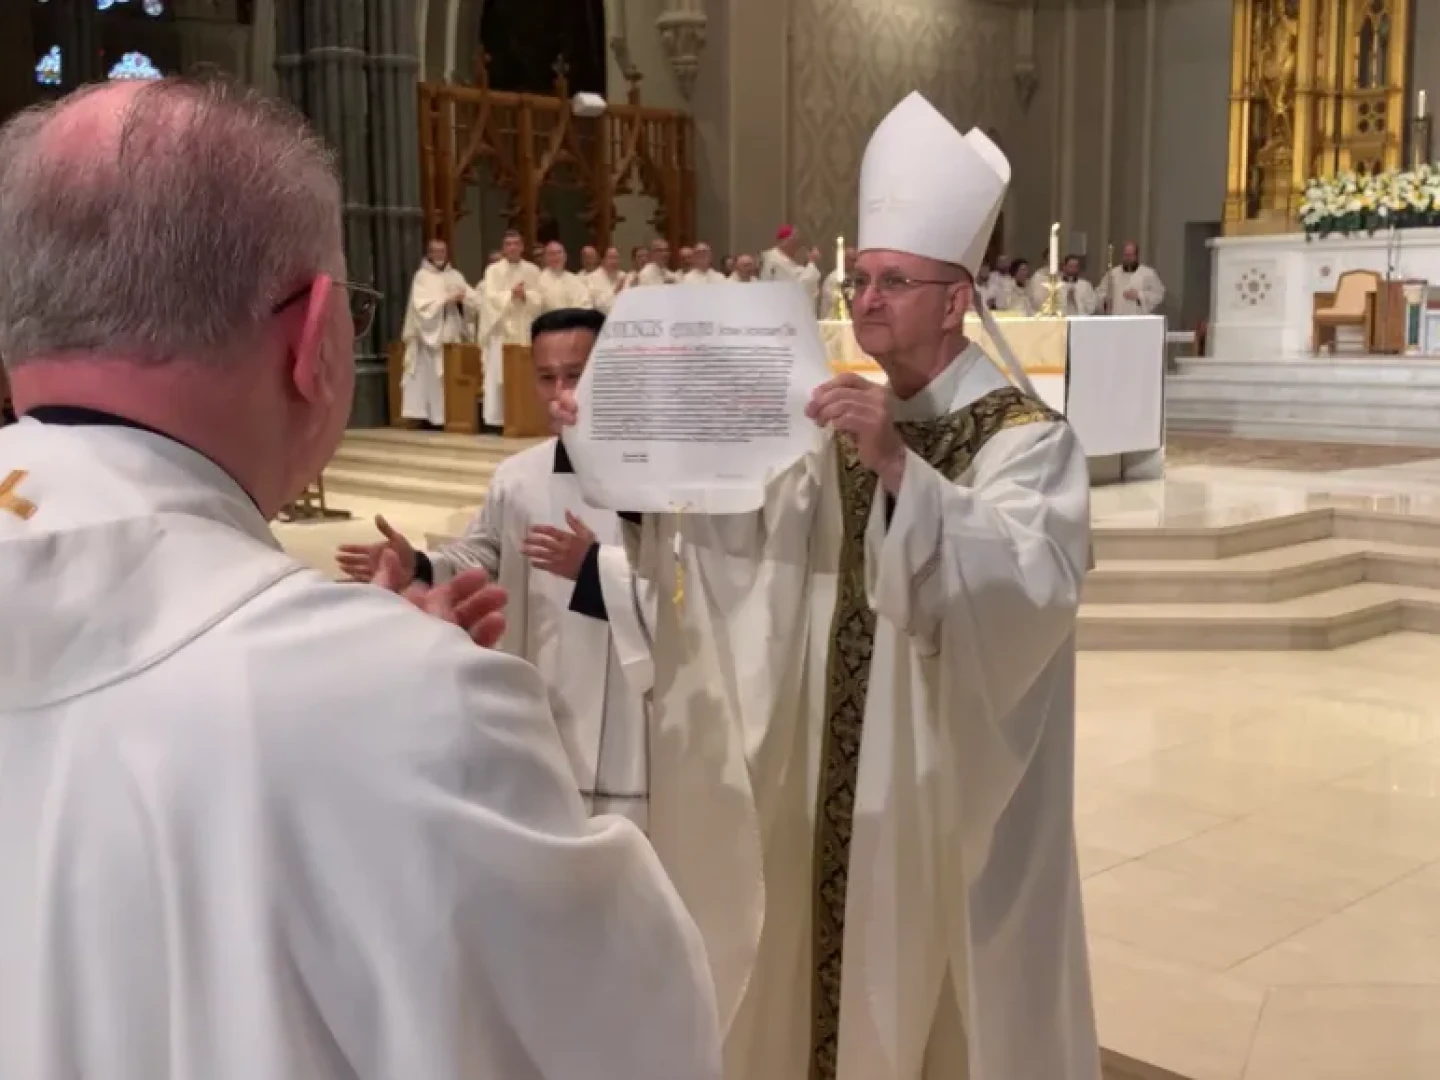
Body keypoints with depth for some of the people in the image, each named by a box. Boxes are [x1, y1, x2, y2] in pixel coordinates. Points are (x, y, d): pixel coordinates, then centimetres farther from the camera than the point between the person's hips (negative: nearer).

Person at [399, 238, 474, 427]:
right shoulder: (422, 276, 3)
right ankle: (426, 415, -8)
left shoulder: (455, 276, 15)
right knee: (429, 377, -9)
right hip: (429, 335, -4)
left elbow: (473, 301, 6)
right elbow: (422, 304, -11)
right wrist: (446, 299, -15)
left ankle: (449, 416, 3)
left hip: (452, 335, 4)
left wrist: (462, 298, -15)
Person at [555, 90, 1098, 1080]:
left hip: (961, 779, -6)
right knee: (860, 972, 16)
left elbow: (1035, 578, -29)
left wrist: (900, 469, -40)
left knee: (949, 985, 7)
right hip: (849, 769, 6)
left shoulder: (1027, 436, -12)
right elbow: (748, 528, 7)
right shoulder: (853, 427, 8)